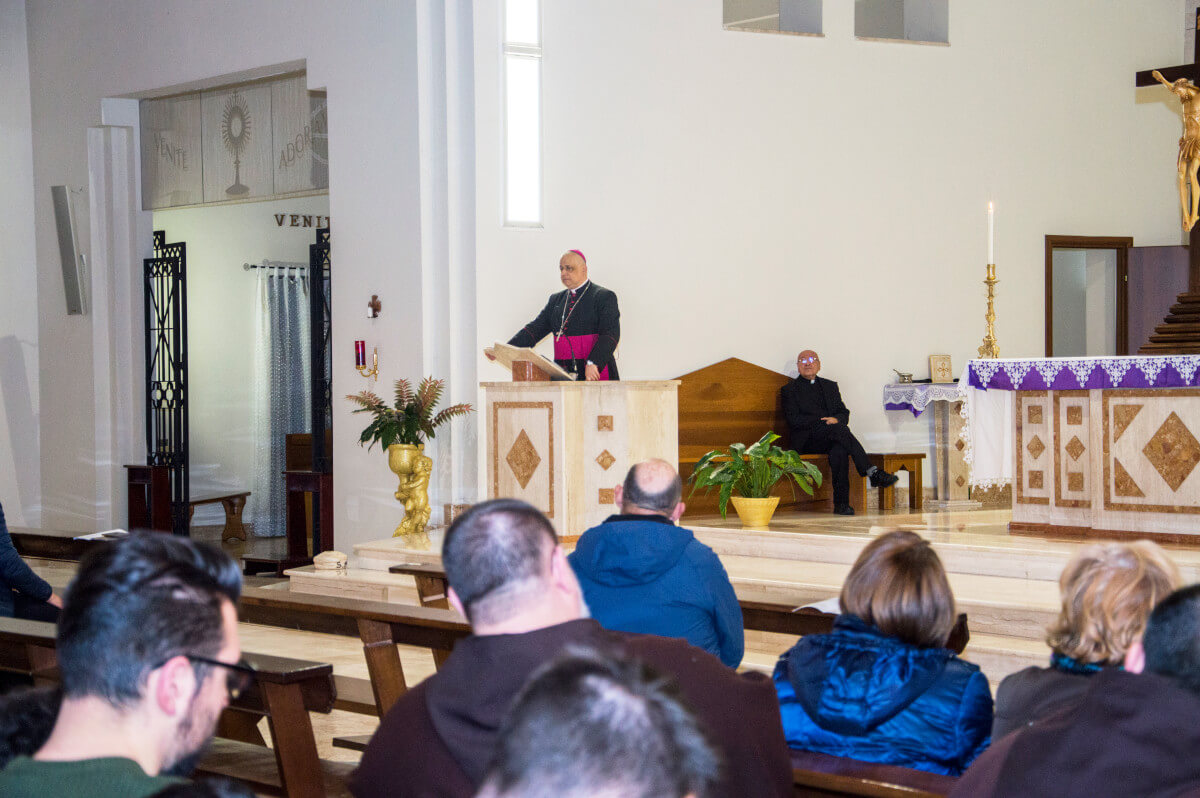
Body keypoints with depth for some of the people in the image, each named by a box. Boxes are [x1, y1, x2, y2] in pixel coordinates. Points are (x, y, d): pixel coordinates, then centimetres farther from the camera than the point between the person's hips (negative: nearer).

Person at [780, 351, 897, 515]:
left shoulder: (830, 386, 25)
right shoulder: (790, 389, 11)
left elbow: (844, 413, 15)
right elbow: (793, 420, -3)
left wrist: (836, 419, -10)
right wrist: (822, 421, -13)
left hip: (831, 438, 3)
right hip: (807, 440, -3)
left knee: (839, 450, -35)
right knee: (839, 429, -33)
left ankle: (841, 503, -37)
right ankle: (872, 472, -39)